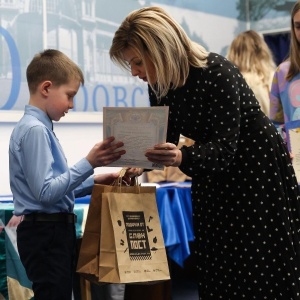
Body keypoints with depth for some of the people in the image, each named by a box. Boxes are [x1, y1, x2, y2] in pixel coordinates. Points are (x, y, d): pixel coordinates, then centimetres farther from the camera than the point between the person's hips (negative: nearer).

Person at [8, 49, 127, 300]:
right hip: (45, 234, -10)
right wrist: (88, 164, -22)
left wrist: (93, 181, 11)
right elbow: (45, 192, -23)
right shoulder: (35, 130, -17)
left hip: (56, 231, 10)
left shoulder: (40, 127, 13)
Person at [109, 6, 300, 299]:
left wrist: (181, 158, -51)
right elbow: (166, 141, 3)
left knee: (260, 274, -3)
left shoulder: (217, 74, -27)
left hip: (258, 172, -7)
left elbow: (223, 149, -33)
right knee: (215, 270, 8)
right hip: (213, 181, 7)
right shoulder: (159, 85, -5)